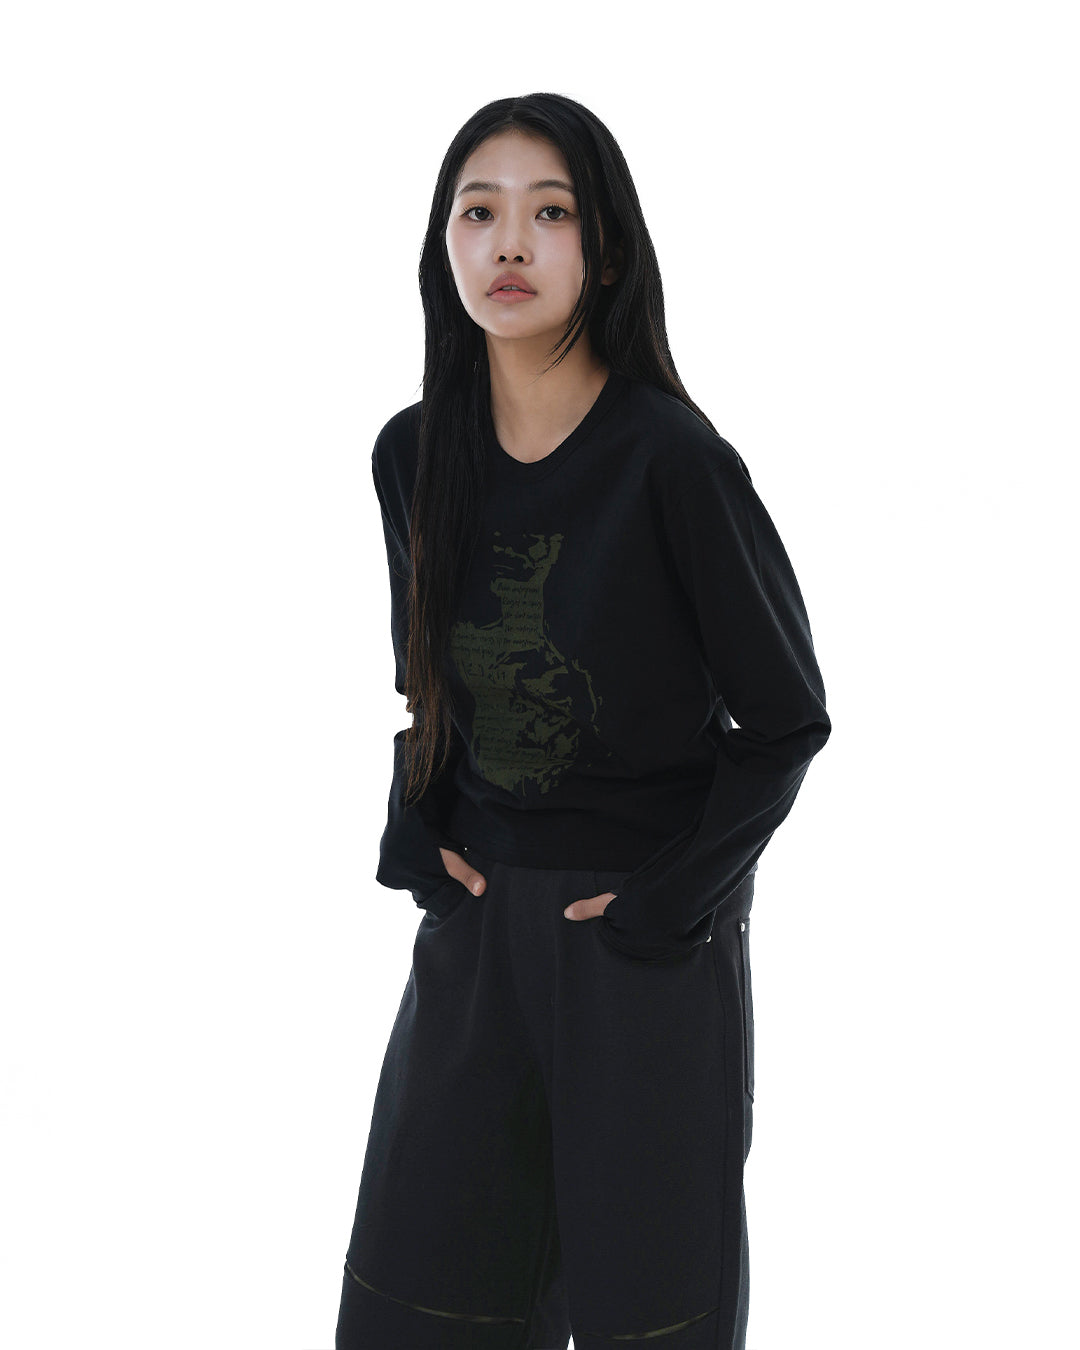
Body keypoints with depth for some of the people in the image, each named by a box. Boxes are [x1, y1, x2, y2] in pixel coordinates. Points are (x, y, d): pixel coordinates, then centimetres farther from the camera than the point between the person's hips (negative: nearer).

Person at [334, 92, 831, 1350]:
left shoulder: (671, 458, -16)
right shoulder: (415, 456, 0)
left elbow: (784, 715, -9)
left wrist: (670, 900, -13)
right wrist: (415, 835, 2)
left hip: (649, 928, -5)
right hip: (475, 914, 5)